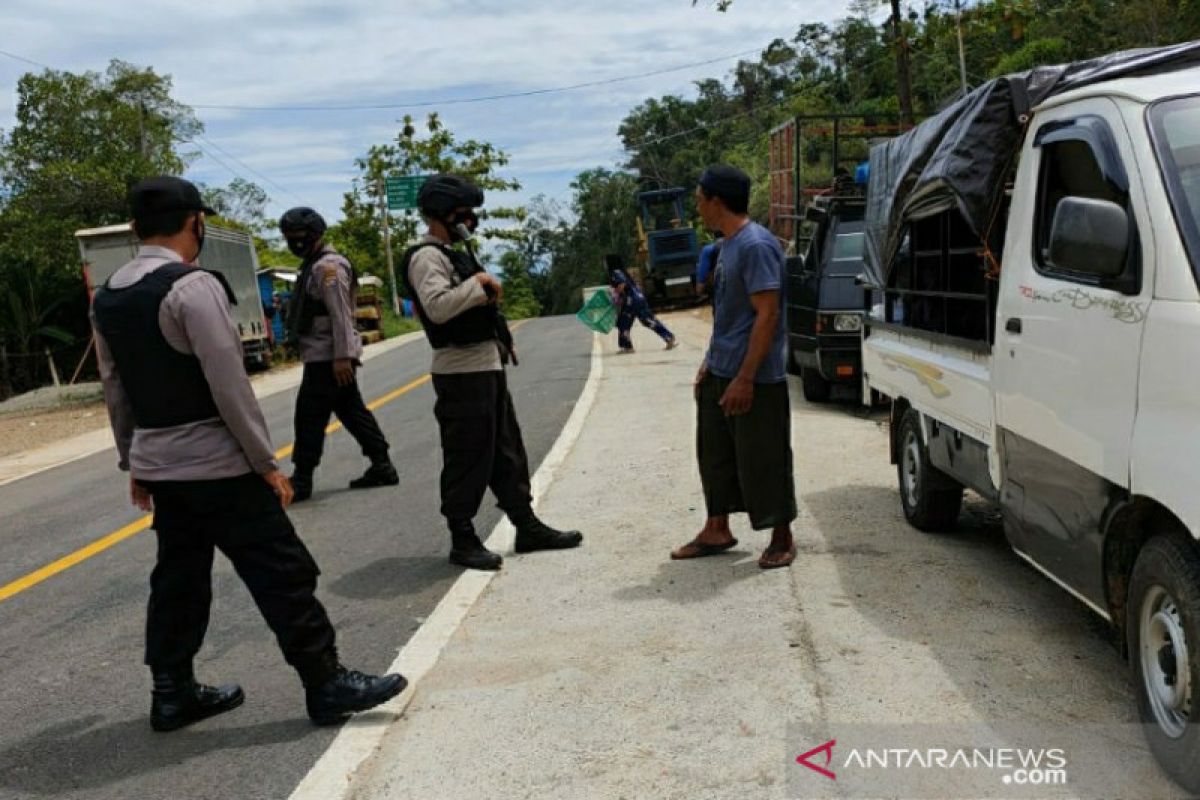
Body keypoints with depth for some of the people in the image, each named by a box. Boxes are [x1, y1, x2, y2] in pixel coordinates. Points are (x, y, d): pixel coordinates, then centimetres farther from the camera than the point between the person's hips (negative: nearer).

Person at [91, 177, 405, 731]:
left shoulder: (106, 298, 8)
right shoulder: (193, 286, -17)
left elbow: (115, 391, 14)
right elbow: (229, 384, -20)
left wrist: (133, 463, 22)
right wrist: (266, 463, -14)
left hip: (157, 464, 8)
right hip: (215, 465, -8)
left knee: (178, 577, 18)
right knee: (282, 574, -1)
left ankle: (172, 694, 27)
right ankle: (327, 686, 7)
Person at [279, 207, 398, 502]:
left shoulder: (328, 266, -14)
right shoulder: (314, 265, 19)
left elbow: (340, 314, -20)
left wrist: (342, 356, -24)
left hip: (327, 358, -10)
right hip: (327, 356, 10)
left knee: (309, 416, -5)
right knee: (352, 411, 11)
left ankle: (301, 480, 1)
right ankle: (381, 466, 15)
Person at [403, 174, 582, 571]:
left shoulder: (453, 253, 18)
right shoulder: (427, 256, -13)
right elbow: (437, 307, -29)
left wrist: (502, 339, 16)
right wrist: (479, 284, -19)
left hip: (487, 366, 10)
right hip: (461, 372, -10)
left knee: (507, 451, 14)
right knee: (467, 458, -3)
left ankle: (527, 526, 22)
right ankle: (462, 541, 9)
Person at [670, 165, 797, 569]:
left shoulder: (756, 245, -18)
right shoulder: (728, 244, 12)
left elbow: (767, 314, -22)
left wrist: (745, 378, -23)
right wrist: (709, 362, 17)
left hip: (753, 379, -9)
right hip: (718, 373, 9)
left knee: (762, 460, 1)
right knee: (715, 454, 14)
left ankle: (782, 538, 16)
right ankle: (717, 531, 27)